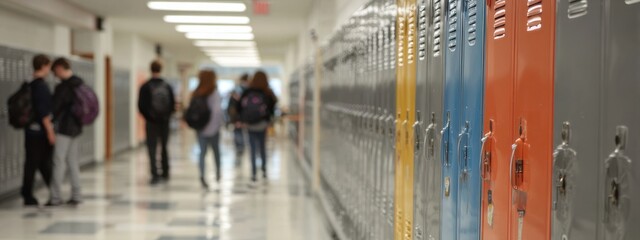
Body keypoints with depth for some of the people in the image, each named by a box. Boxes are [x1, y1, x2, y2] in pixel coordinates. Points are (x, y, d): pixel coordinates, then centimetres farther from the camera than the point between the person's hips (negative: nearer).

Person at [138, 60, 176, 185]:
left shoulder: (145, 87, -8)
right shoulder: (167, 86, -1)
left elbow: (141, 106, -8)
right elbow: (173, 105, 0)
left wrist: (148, 117, 7)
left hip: (151, 123, -3)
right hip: (164, 122, 3)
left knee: (152, 149, 0)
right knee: (164, 148, 16)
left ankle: (155, 175, -11)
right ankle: (165, 174, 23)